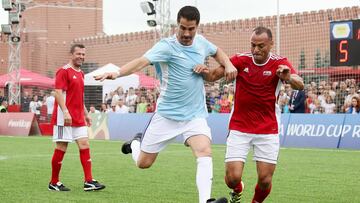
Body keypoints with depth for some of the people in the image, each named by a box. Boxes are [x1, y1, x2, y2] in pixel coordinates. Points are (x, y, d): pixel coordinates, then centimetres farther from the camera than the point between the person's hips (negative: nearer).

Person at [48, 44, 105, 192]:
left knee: (84, 145, 0)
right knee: (61, 148, -3)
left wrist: (86, 113, 22)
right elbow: (58, 92, -17)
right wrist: (65, 112, -26)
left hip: (79, 118, 8)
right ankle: (54, 183, 7)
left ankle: (88, 182, -3)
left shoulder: (80, 73, 17)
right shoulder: (64, 71, -9)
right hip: (65, 117, -8)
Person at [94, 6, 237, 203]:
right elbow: (142, 61, -33)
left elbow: (217, 51, 24)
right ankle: (136, 143, 44)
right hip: (167, 114, -3)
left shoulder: (201, 42, 1)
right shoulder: (167, 46, -17)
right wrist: (118, 72, -50)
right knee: (143, 163, 9)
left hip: (195, 114, 3)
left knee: (205, 152, -24)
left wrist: (228, 64, 4)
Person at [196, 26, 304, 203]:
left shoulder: (279, 63, -7)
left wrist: (289, 77, -44)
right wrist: (205, 72, -30)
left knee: (265, 180, -4)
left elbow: (300, 85, -21)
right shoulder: (241, 60, -4)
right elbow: (213, 75, -7)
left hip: (268, 130, 0)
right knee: (232, 178, -8)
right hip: (239, 128, 0)